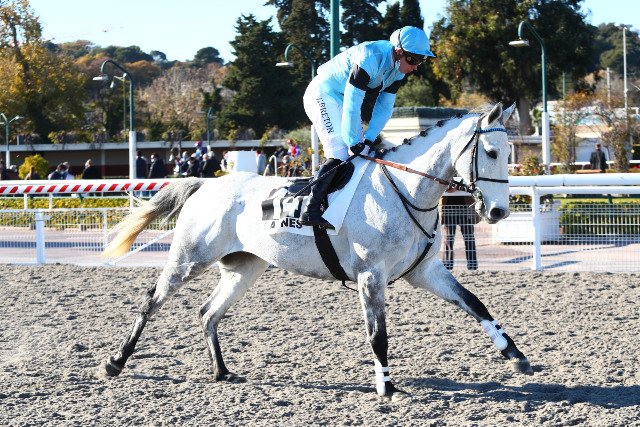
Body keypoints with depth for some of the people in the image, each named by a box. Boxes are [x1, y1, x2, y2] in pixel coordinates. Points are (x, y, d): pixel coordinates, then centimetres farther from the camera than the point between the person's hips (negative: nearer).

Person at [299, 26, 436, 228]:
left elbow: (385, 107, 0)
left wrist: (368, 139, -11)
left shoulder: (398, 68, -3)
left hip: (342, 99, 9)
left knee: (361, 153, 4)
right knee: (339, 154, -20)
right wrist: (354, 143, -25)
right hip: (322, 95, -9)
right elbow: (352, 105, -30)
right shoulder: (371, 58, -30)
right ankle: (311, 211, -22)